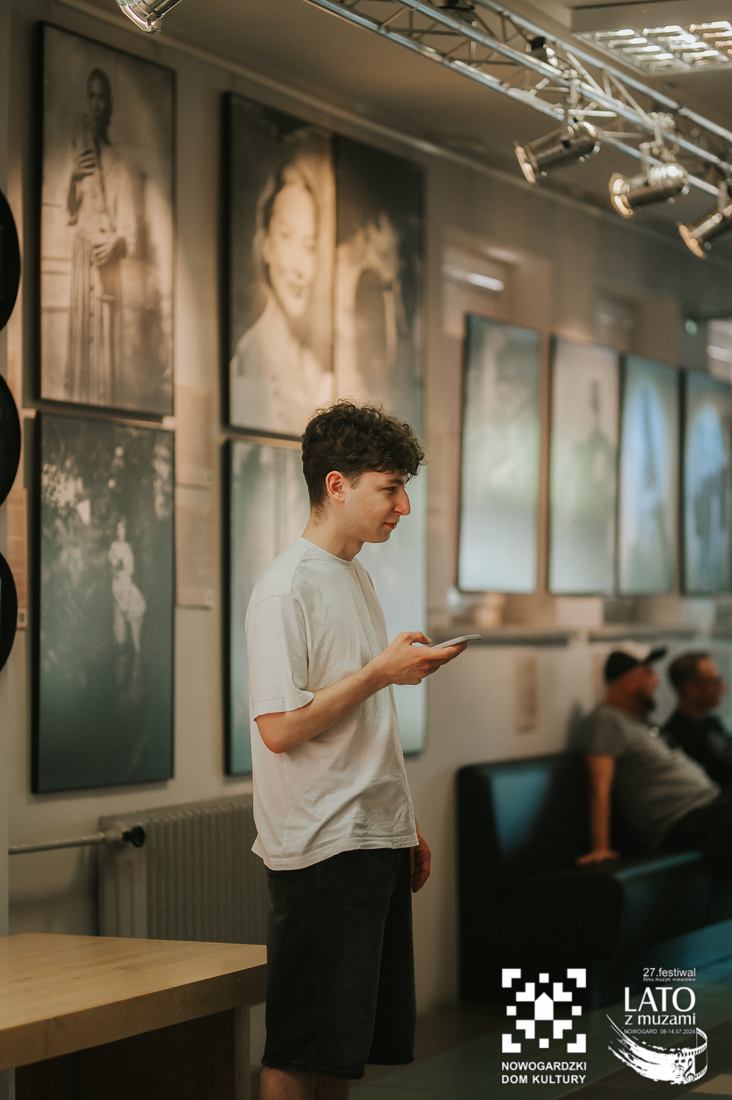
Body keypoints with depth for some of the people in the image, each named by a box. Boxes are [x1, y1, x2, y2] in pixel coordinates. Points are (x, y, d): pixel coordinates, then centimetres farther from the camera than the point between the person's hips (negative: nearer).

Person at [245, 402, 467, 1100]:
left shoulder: (355, 577, 16)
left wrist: (405, 825, 20)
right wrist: (381, 672, -17)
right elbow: (280, 728, -19)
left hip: (377, 842, 9)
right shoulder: (287, 587, -13)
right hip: (320, 851, -9)